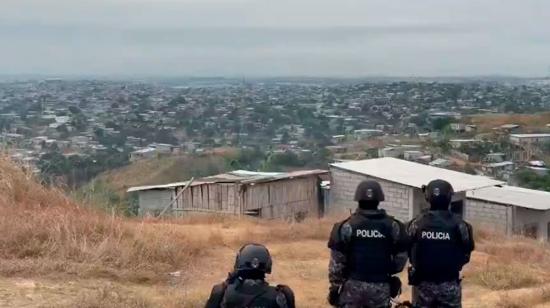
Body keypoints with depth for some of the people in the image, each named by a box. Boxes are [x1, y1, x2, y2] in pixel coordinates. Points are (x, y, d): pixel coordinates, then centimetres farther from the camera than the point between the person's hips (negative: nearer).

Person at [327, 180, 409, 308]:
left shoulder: (346, 226, -6)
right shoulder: (393, 226, -2)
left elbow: (336, 261, -6)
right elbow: (401, 257, 3)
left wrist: (334, 286, 3)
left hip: (353, 285, -1)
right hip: (381, 286, 1)